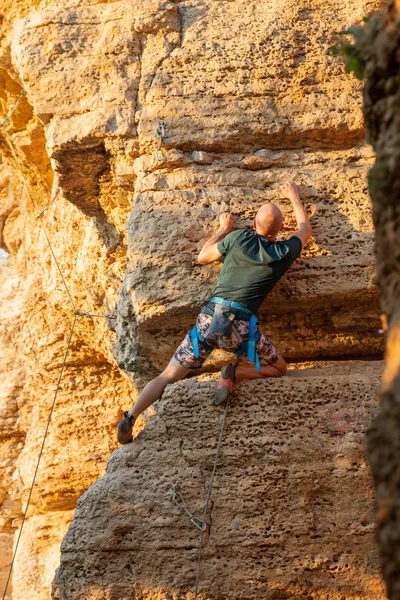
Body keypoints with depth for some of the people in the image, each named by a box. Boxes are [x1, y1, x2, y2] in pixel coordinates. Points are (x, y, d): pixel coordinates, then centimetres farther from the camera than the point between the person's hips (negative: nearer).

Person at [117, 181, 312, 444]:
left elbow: (202, 257, 25)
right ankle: (234, 374, -9)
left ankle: (130, 418, -13)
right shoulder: (284, 253, 9)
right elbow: (305, 228, 32)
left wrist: (224, 230, 38)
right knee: (279, 368, 18)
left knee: (168, 376, 8)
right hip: (240, 325, -2)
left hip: (209, 318, 2)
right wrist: (295, 197, 46)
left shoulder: (238, 238, 10)